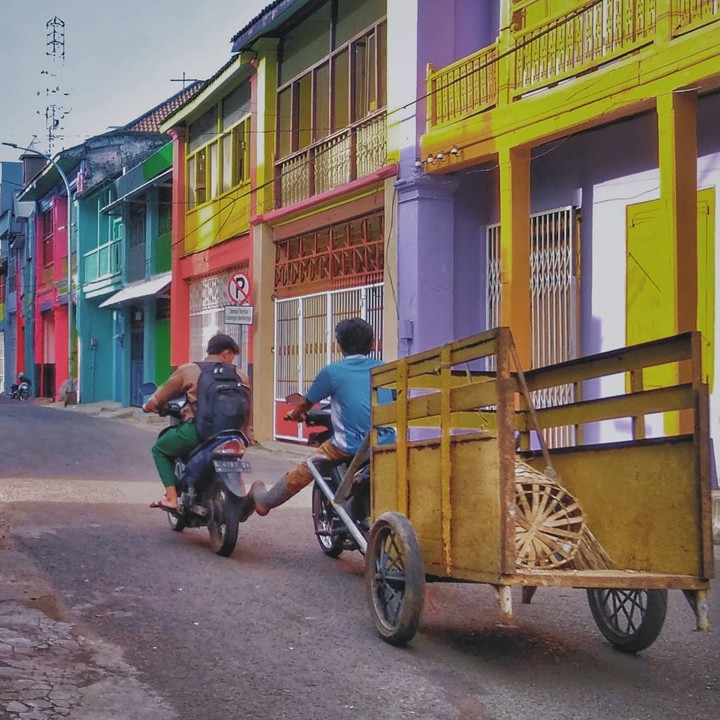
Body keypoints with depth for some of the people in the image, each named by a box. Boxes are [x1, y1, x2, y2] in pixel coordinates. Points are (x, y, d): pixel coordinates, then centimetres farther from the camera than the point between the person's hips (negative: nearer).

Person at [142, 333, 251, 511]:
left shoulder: (188, 370, 8)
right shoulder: (240, 376, 13)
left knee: (160, 449, 21)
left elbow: (161, 396, 14)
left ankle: (171, 498, 7)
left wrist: (149, 406, 36)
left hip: (196, 430, -3)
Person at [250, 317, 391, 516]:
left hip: (349, 446, -3)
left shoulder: (332, 371, 0)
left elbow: (306, 403, 13)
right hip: (386, 444, 3)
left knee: (307, 469, 14)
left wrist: (295, 414, 37)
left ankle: (265, 501, 28)